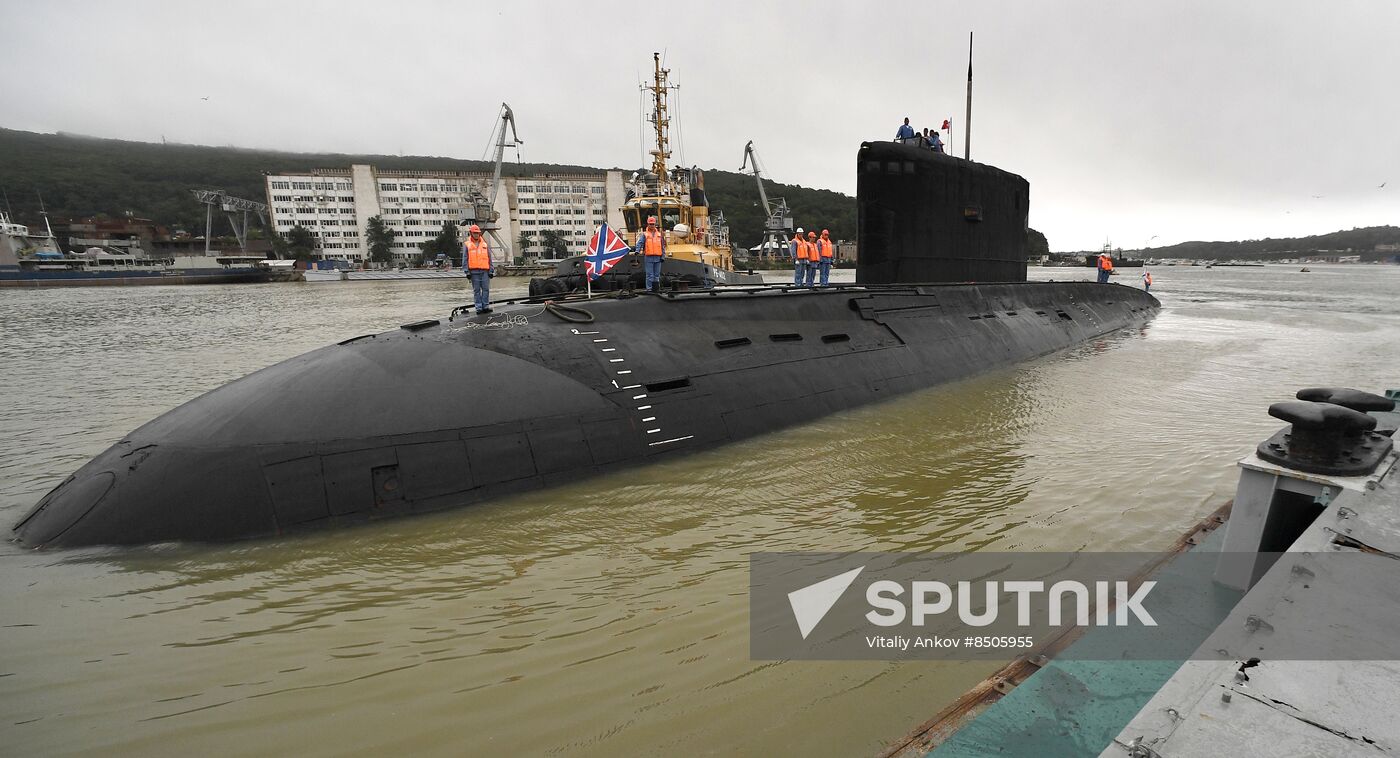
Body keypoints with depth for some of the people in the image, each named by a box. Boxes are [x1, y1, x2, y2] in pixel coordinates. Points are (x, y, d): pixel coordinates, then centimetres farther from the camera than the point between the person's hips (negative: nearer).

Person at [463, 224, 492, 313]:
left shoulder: (485, 244, 12)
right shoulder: (467, 245, 7)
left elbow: (489, 258, 12)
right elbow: (465, 259, 4)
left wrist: (490, 271, 5)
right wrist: (467, 271, -4)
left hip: (484, 270, 2)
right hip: (474, 271, -2)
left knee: (486, 288, -3)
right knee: (476, 290, 1)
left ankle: (485, 306, 2)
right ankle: (479, 307, 3)